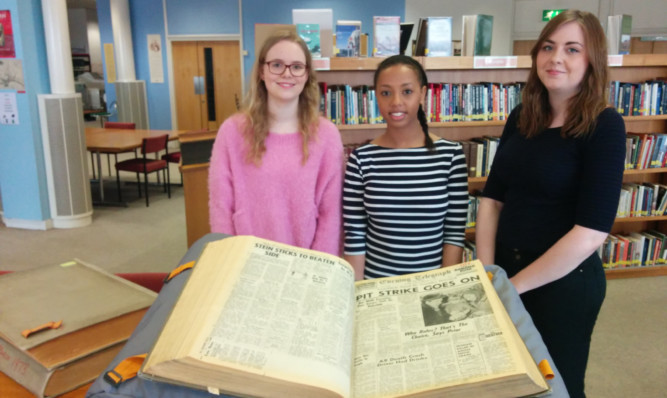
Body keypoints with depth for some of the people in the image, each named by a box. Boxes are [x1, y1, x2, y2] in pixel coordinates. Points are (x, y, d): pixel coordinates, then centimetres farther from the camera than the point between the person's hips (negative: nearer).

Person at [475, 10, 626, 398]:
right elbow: (492, 198, 2)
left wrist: (513, 285, -16)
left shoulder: (604, 126, -15)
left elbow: (590, 233, -21)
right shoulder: (521, 118, 1)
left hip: (563, 281, -5)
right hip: (506, 267, 5)